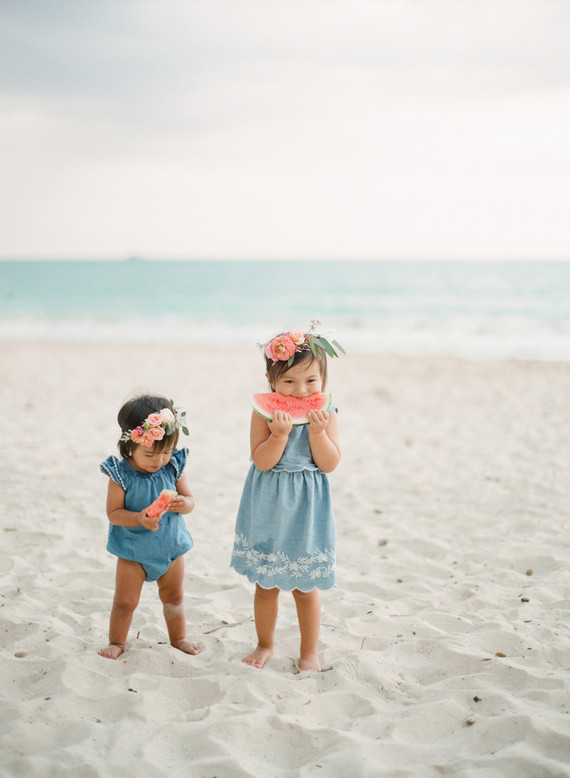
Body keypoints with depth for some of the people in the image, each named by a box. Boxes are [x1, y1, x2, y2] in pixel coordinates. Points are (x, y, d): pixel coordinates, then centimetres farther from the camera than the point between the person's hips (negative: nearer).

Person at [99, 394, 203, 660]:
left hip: (170, 545, 3)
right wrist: (139, 519, -35)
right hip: (133, 550, -3)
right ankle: (116, 642, 30)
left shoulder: (173, 468, -11)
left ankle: (178, 638, 41)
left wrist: (184, 504, -28)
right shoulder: (121, 474, -21)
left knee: (174, 598, 21)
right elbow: (113, 512, -18)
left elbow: (188, 498, -4)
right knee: (124, 602, 7)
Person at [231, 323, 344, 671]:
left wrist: (318, 432, -25)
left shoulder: (327, 414, -7)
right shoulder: (264, 413, -11)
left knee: (305, 585, 10)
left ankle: (310, 651, 28)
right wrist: (279, 434, -31)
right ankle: (265, 643, 35)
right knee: (266, 584, 14)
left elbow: (330, 464, -12)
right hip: (268, 509, 0)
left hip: (306, 510, 0)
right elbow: (262, 461, -16)